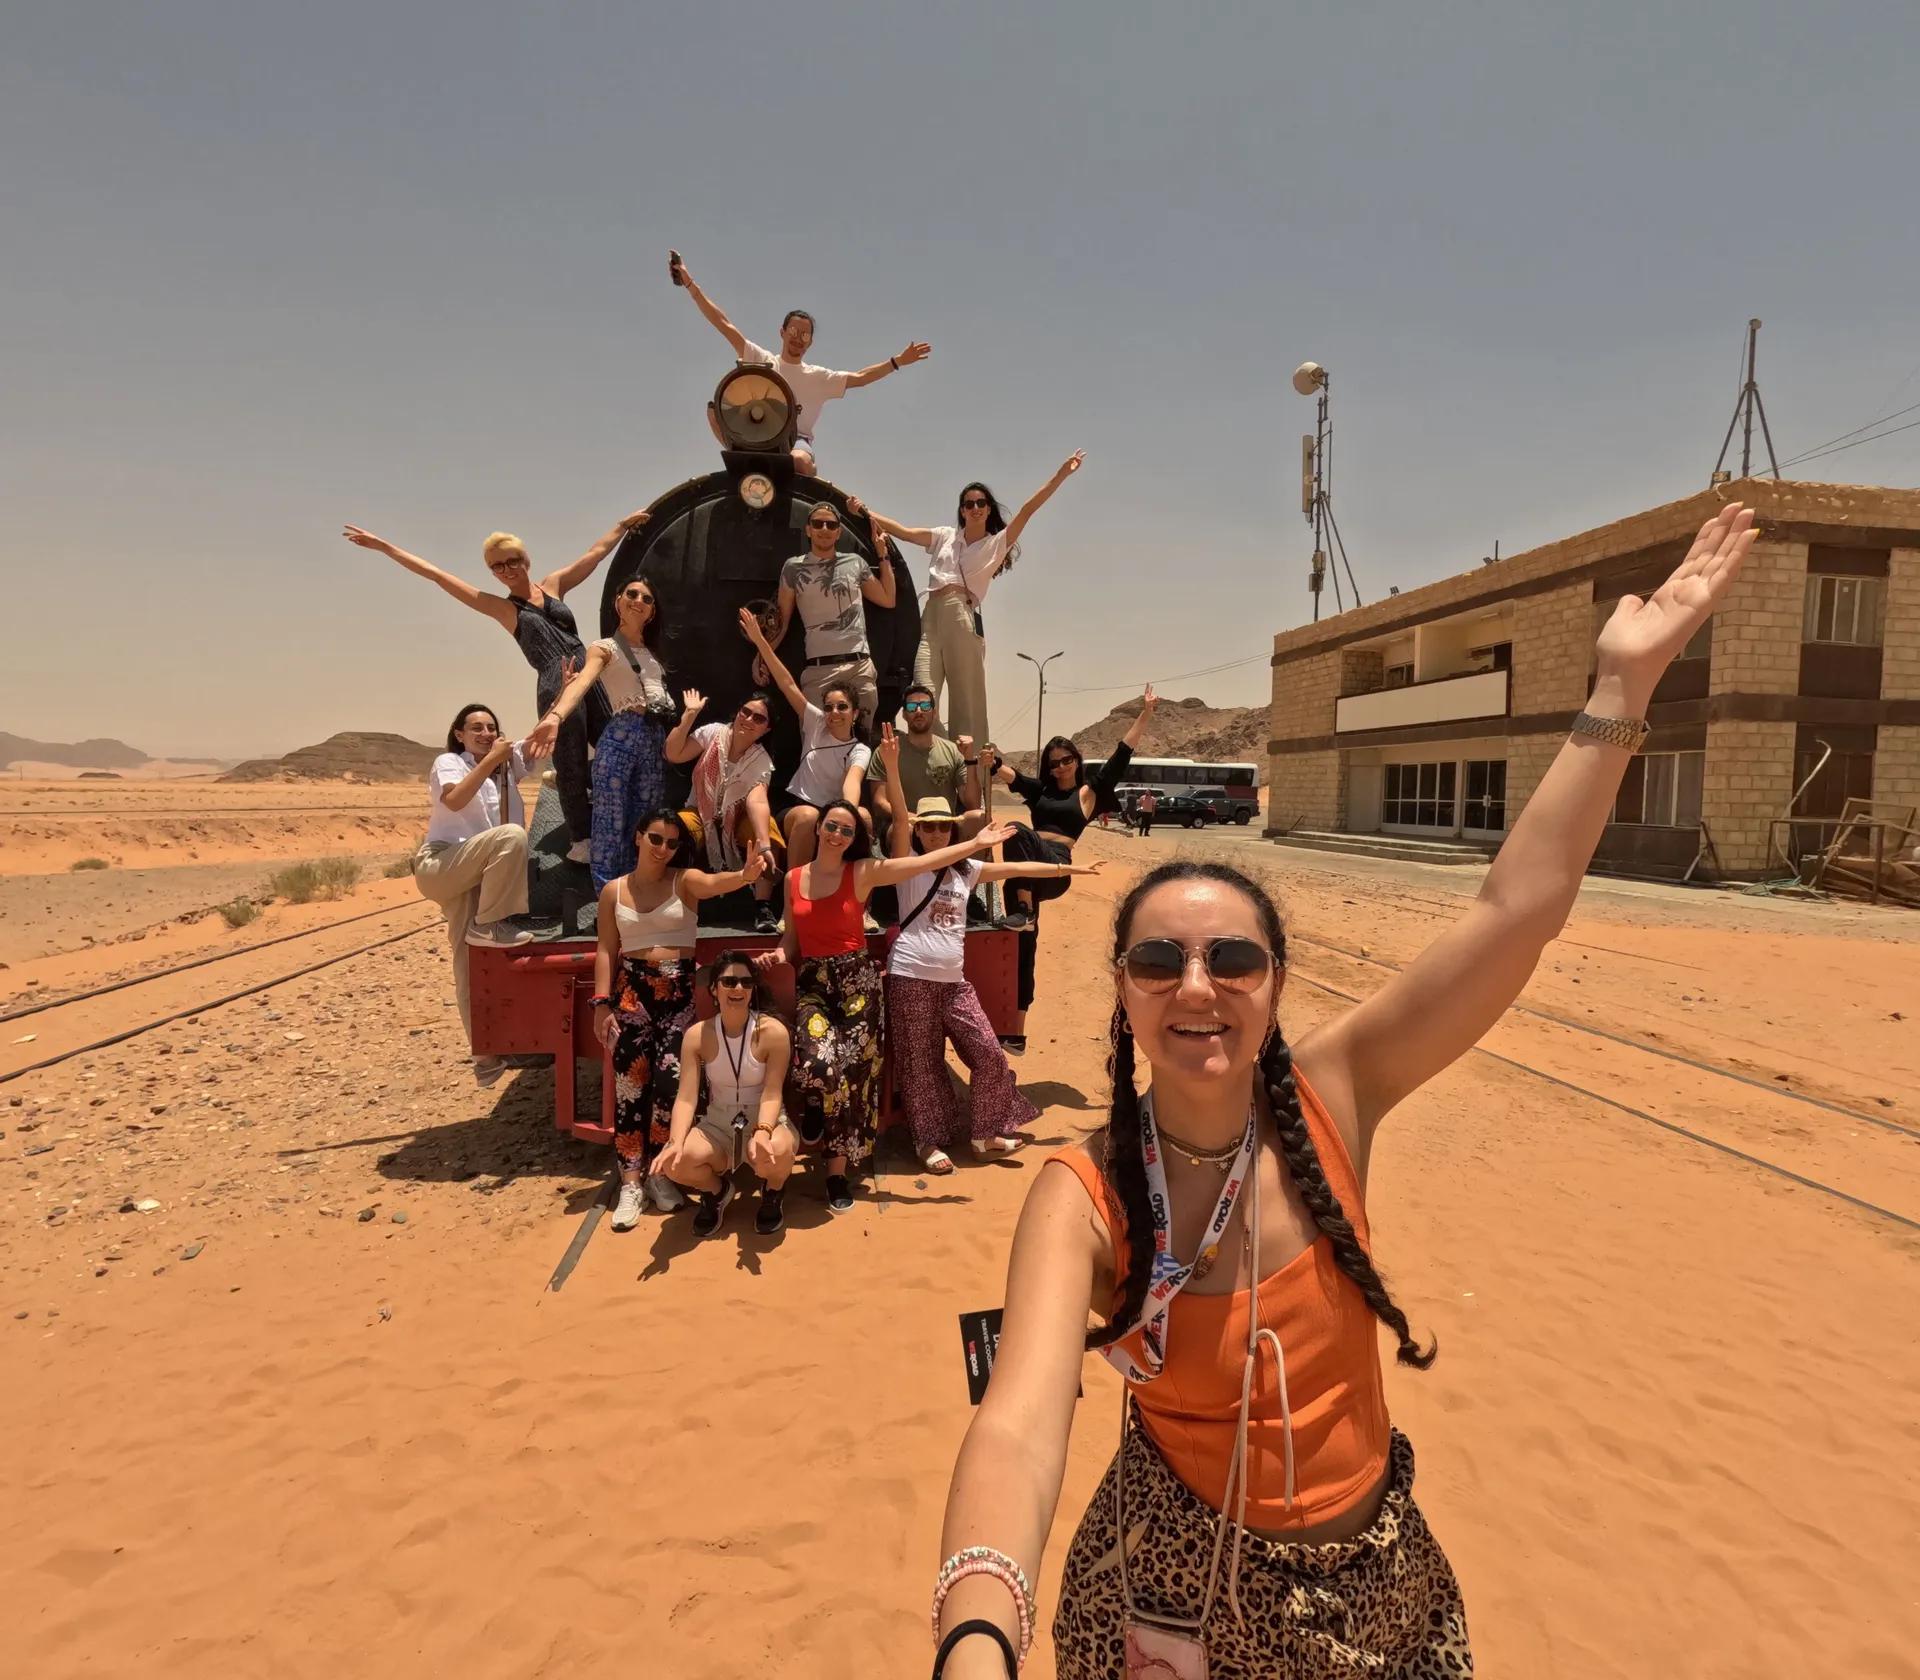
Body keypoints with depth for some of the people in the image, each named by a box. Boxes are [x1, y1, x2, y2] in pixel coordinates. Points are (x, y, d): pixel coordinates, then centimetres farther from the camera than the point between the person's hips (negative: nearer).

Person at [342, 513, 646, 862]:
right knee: (572, 767, -3)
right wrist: (383, 546, 10)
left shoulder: (554, 584, 18)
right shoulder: (501, 607, 10)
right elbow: (437, 575, 10)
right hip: (555, 688, -4)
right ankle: (582, 840, 5)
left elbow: (597, 552, 26)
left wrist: (624, 524, 33)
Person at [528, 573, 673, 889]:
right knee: (611, 826, -8)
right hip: (621, 738, -6)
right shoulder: (604, 647, 3)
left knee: (643, 829, 7)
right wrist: (555, 716, -34)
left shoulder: (652, 652, 24)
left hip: (656, 740, 6)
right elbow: (581, 682, -17)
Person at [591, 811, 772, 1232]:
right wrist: (601, 1003, -3)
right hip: (631, 989, 1)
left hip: (679, 991, -1)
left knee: (669, 1081, -6)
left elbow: (714, 883, -23)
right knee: (630, 1084, -1)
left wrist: (744, 874, -46)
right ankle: (630, 1184, 6)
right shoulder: (613, 891, 6)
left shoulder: (685, 881, 0)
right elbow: (606, 951, 5)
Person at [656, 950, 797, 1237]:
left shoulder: (773, 1031, -16)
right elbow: (686, 1098, -14)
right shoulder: (696, 1035, -9)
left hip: (765, 1119, -2)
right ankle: (717, 1190, 13)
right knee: (674, 1163, -27)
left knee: (777, 1152, -38)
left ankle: (773, 1192, 5)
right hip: (717, 1123, 2)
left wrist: (762, 1132, -39)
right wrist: (676, 1142, -32)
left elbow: (771, 1095, -18)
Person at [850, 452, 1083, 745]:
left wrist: (1061, 475, -2)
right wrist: (864, 512, 10)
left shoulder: (997, 544, 13)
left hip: (963, 618, -3)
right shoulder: (946, 536, 22)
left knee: (967, 699, -4)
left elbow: (1027, 510, 5)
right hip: (931, 618, 3)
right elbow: (904, 532, 17)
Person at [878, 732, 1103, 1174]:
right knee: (921, 1064, 4)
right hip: (911, 979, -5)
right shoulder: (908, 865, -2)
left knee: (990, 1054, 3)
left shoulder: (966, 870, 12)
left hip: (954, 981, 5)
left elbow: (1016, 869, 17)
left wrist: (1069, 868, 21)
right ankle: (929, 1142, 19)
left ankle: (984, 1132, 21)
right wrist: (892, 767, -29)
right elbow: (900, 818, -16)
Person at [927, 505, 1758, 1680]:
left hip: (1379, 1580, 3)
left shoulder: (1329, 1099, -18)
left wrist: (1625, 682, -26)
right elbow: (1022, 1420, -38)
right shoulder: (1083, 1197, -23)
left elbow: (1520, 909, -24)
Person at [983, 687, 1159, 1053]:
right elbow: (1003, 771, 9)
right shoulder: (1038, 789, 21)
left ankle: (1024, 911, -34)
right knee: (1023, 947, 2)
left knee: (1017, 831, -32)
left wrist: (1145, 714, 2)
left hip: (1057, 866, -4)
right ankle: (1016, 1032, 8)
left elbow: (1123, 755, 7)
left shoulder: (1089, 792, 12)